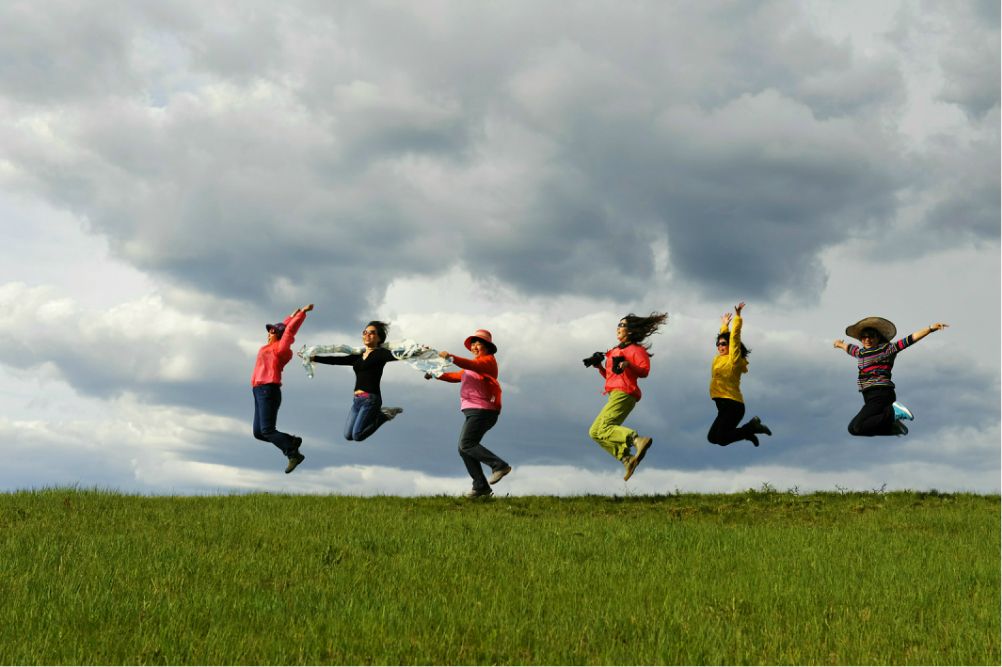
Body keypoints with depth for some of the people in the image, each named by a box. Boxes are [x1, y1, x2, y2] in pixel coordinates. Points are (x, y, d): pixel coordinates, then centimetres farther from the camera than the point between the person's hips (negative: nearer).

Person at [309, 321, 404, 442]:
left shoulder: (380, 353, -4)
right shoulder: (358, 356, 17)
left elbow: (394, 356, -23)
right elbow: (336, 360, 19)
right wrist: (313, 358, 19)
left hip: (370, 399, -8)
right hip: (357, 399, 8)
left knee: (357, 435, -14)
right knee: (348, 435, 8)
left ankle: (383, 416, 6)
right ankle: (377, 414, 19)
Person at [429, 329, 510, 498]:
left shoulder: (488, 360, -2)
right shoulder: (474, 365, 28)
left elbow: (473, 366, -23)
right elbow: (457, 376, 34)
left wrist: (451, 358, -35)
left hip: (482, 410, -10)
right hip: (474, 411, 10)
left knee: (466, 444, -19)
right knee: (464, 449, 4)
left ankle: (499, 465, -18)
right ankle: (480, 486, 4)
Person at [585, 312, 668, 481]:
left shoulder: (635, 349, 1)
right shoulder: (616, 351, 25)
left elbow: (644, 371, -13)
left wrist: (628, 365, -29)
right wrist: (599, 366, 10)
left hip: (624, 393, -10)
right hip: (615, 394, 10)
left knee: (604, 428, -25)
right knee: (595, 432, 4)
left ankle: (638, 440, -38)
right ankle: (627, 459, -6)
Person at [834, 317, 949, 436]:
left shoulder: (886, 349, 0)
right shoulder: (860, 352, 20)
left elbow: (909, 340, -7)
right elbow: (849, 347, 44)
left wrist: (931, 328, -17)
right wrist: (840, 344, 66)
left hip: (881, 394, -8)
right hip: (870, 397, 8)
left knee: (855, 428, -23)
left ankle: (892, 413, -9)